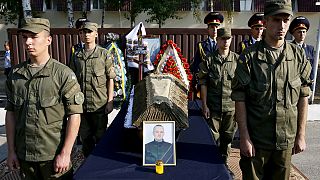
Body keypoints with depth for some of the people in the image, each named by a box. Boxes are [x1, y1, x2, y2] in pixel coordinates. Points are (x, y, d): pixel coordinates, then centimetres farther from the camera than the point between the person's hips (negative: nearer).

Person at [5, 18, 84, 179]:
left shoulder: (63, 74, -11)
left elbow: (74, 115, -13)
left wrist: (65, 153, -15)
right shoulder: (15, 74, 3)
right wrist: (11, 151, 6)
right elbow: (10, 113, 7)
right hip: (24, 156, 4)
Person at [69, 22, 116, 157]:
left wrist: (110, 100, -8)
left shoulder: (104, 54, -2)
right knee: (85, 137, 14)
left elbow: (110, 79, -3)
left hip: (99, 104, -3)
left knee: (101, 136, 9)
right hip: (81, 104, 4)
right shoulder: (77, 56, 8)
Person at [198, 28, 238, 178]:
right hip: (213, 106, -1)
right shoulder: (208, 60, 0)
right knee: (213, 137, 6)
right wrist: (204, 105, -5)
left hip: (231, 106, 2)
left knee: (227, 137, 14)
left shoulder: (237, 59, 3)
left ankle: (224, 163, 33)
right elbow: (203, 84, -1)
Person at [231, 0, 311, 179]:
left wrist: (301, 135, 2)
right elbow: (240, 99, -10)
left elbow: (303, 97, 3)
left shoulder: (299, 55, 0)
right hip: (255, 139, -3)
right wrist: (244, 138, -11)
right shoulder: (249, 57, -10)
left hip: (287, 139, 3)